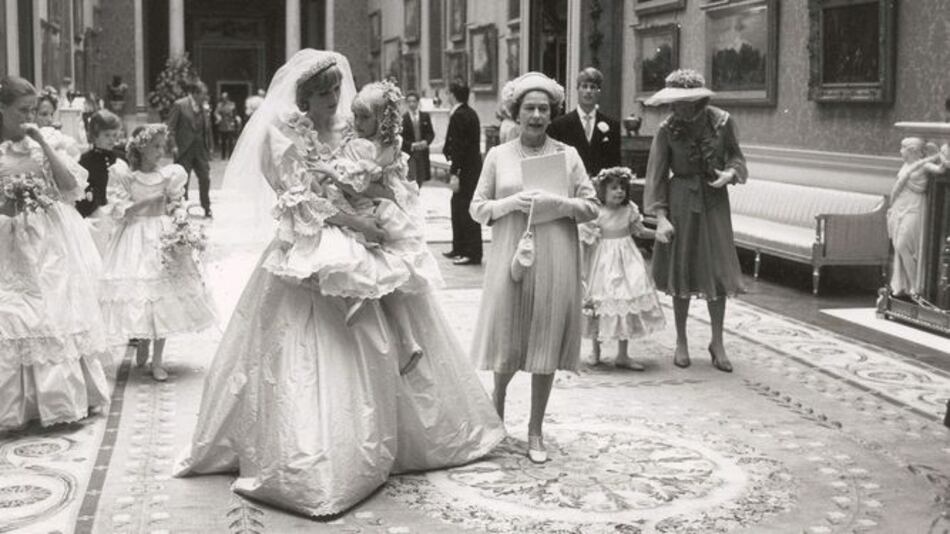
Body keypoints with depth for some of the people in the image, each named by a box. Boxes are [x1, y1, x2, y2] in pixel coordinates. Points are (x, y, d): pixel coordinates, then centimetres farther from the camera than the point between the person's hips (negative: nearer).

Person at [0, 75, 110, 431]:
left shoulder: (41, 143, 6)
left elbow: (72, 186, -5)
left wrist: (43, 145, -9)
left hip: (54, 244, 2)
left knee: (60, 315, 5)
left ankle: (62, 398, 15)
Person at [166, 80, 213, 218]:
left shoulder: (203, 107, 7)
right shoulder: (179, 105, -8)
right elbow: (170, 126, -9)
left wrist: (209, 147, 8)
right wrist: (173, 146, -16)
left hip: (200, 149, 5)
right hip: (184, 150, -5)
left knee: (205, 178, 4)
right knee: (183, 180, 3)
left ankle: (207, 209, 17)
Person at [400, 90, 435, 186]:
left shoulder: (425, 116, 7)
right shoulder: (403, 118, -4)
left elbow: (431, 133, 8)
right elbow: (400, 138, -5)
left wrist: (426, 142, -13)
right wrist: (411, 145, -19)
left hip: (422, 152, 4)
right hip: (409, 153, -4)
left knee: (420, 180, 10)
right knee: (411, 181, -10)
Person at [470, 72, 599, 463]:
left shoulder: (568, 155, 5)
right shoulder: (498, 156, 6)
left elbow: (591, 207, 5)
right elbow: (478, 208, 5)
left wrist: (560, 204, -13)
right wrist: (511, 202, -11)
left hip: (555, 261, 0)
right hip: (510, 256, 0)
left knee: (547, 344, 3)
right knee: (508, 339, 2)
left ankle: (535, 430, 16)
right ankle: (497, 396, 35)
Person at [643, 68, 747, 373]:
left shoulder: (721, 122, -6)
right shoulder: (668, 129, -8)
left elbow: (736, 156, 8)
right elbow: (656, 175, -7)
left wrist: (731, 173, -15)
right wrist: (660, 217, -13)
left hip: (714, 201, 1)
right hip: (681, 202, -1)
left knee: (717, 271, 1)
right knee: (681, 271, 6)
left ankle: (717, 343, 15)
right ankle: (681, 342, 20)